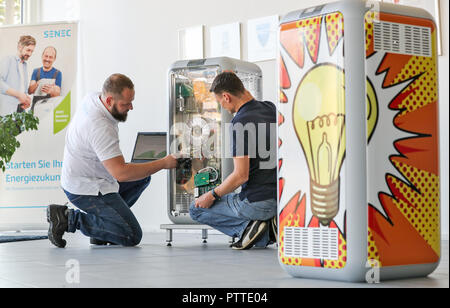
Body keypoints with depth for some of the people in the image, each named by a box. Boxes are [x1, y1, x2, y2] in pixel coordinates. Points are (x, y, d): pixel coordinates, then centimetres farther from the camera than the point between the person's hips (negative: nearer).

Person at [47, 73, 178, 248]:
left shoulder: (92, 98, -2)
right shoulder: (100, 128, -32)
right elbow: (121, 173, -33)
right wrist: (163, 163, -27)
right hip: (85, 190, -10)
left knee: (142, 177, 20)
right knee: (132, 236, -11)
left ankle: (103, 223, 11)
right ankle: (68, 219, -7)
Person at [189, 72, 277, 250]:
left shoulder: (241, 122, -18)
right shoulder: (271, 109, 4)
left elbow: (241, 176, -21)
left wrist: (212, 195, -7)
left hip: (257, 201, -8)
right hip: (281, 198, 8)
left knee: (197, 209, 14)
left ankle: (247, 226, -4)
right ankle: (269, 227, 5)